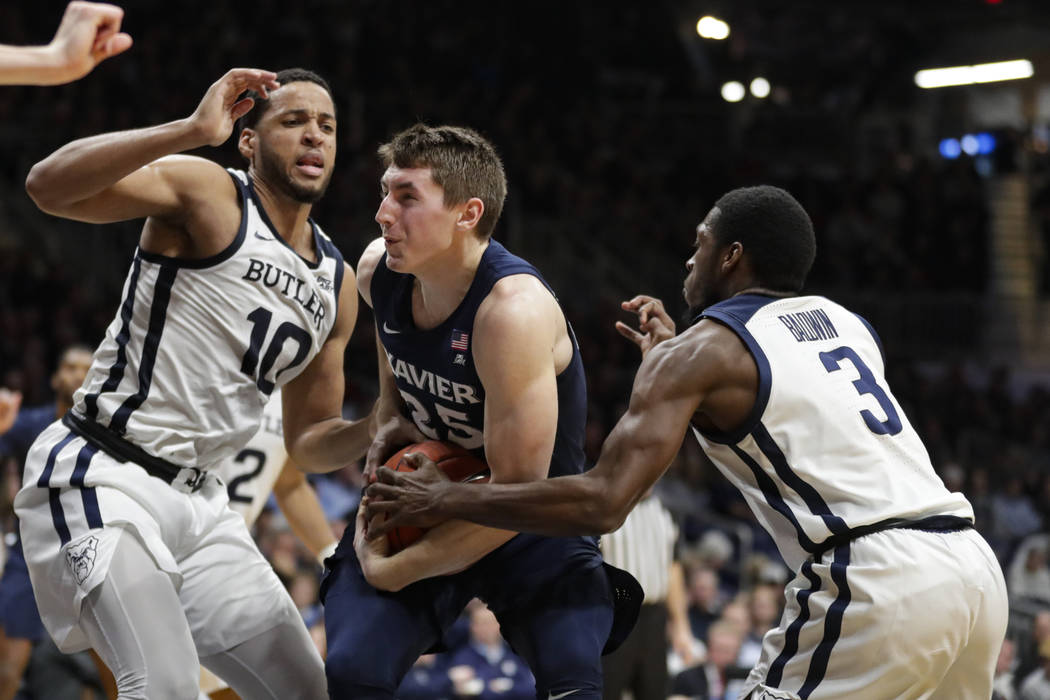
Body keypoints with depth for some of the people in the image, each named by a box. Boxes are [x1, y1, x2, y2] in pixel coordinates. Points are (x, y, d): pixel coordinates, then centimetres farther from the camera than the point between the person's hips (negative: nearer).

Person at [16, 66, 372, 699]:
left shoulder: (338, 284, 13)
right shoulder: (208, 194, -8)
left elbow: (308, 440, 20)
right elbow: (49, 186, -25)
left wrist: (376, 432, -2)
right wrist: (192, 131, -30)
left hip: (198, 499, 8)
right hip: (102, 476, -8)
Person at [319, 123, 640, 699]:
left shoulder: (514, 309, -30)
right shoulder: (377, 270, -9)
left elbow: (517, 491, -29)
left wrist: (394, 570, -23)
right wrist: (390, 422, 0)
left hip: (536, 525, -5)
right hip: (425, 503, 5)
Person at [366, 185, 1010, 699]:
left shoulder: (697, 352, 3)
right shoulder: (845, 321, 23)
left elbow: (602, 504, -7)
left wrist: (447, 500, 4)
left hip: (875, 583, -7)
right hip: (973, 566, 8)